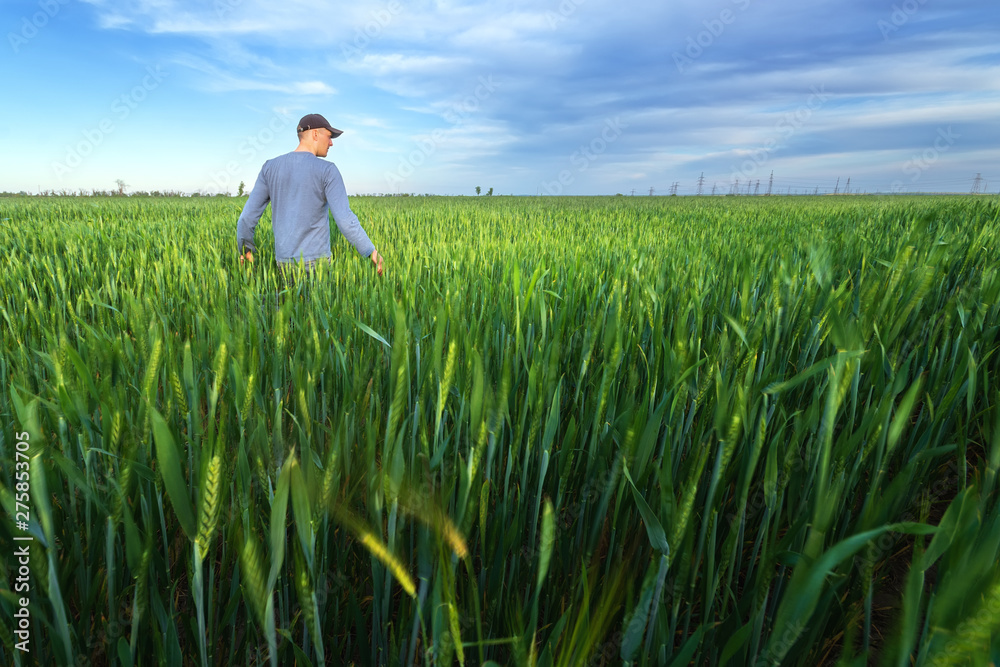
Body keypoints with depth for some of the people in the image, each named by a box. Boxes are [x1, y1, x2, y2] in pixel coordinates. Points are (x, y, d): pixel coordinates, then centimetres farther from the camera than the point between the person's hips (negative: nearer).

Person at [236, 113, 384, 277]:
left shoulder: (270, 167, 4)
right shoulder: (327, 171, -11)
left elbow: (248, 215, 3)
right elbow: (345, 220, -20)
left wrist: (245, 249, 19)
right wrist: (372, 251, -8)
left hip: (285, 260, 5)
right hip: (314, 263, -5)